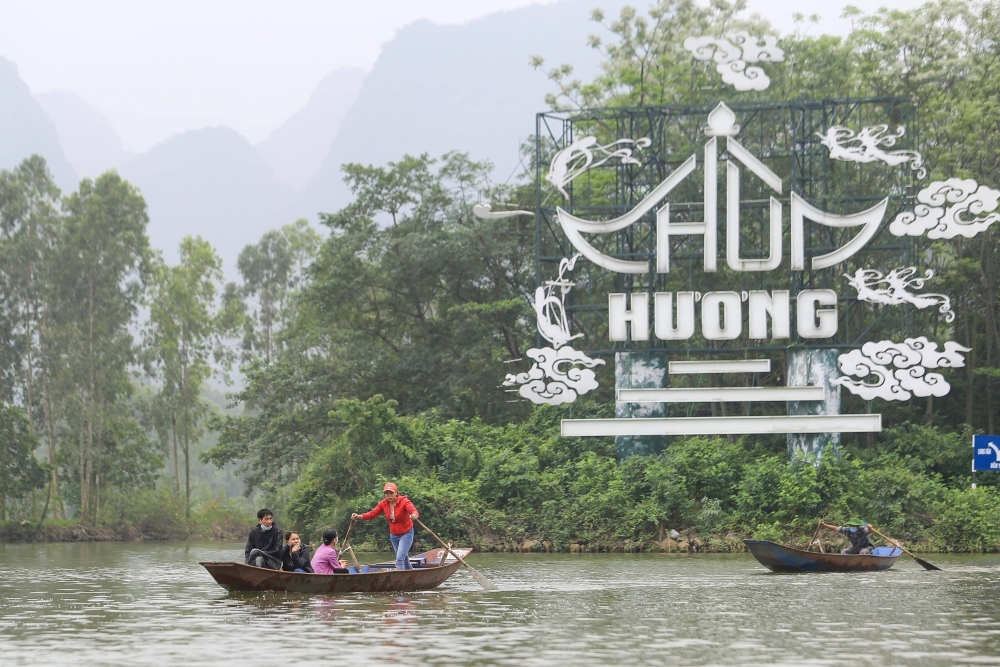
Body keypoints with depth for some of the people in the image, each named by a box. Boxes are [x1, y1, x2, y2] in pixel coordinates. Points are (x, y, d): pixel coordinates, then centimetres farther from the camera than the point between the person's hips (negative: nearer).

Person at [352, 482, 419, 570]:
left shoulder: (404, 501, -21)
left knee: (399, 559, -17)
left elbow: (414, 512, -37)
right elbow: (372, 514, -11)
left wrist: (414, 515, -62)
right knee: (404, 560, 19)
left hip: (406, 534, -6)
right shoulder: (383, 503, -6)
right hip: (394, 535, 6)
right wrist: (358, 516, -27)